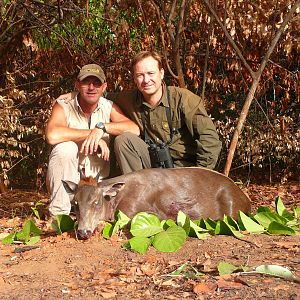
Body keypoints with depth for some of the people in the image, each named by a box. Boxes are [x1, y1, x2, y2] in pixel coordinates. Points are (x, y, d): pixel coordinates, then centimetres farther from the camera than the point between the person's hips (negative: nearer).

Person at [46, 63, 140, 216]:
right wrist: (91, 134, -27)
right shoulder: (64, 106, -10)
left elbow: (134, 129, -18)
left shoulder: (108, 107, -1)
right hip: (65, 179, -1)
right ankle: (59, 213, -22)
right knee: (65, 147, -30)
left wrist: (102, 127, -29)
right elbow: (52, 135, -32)